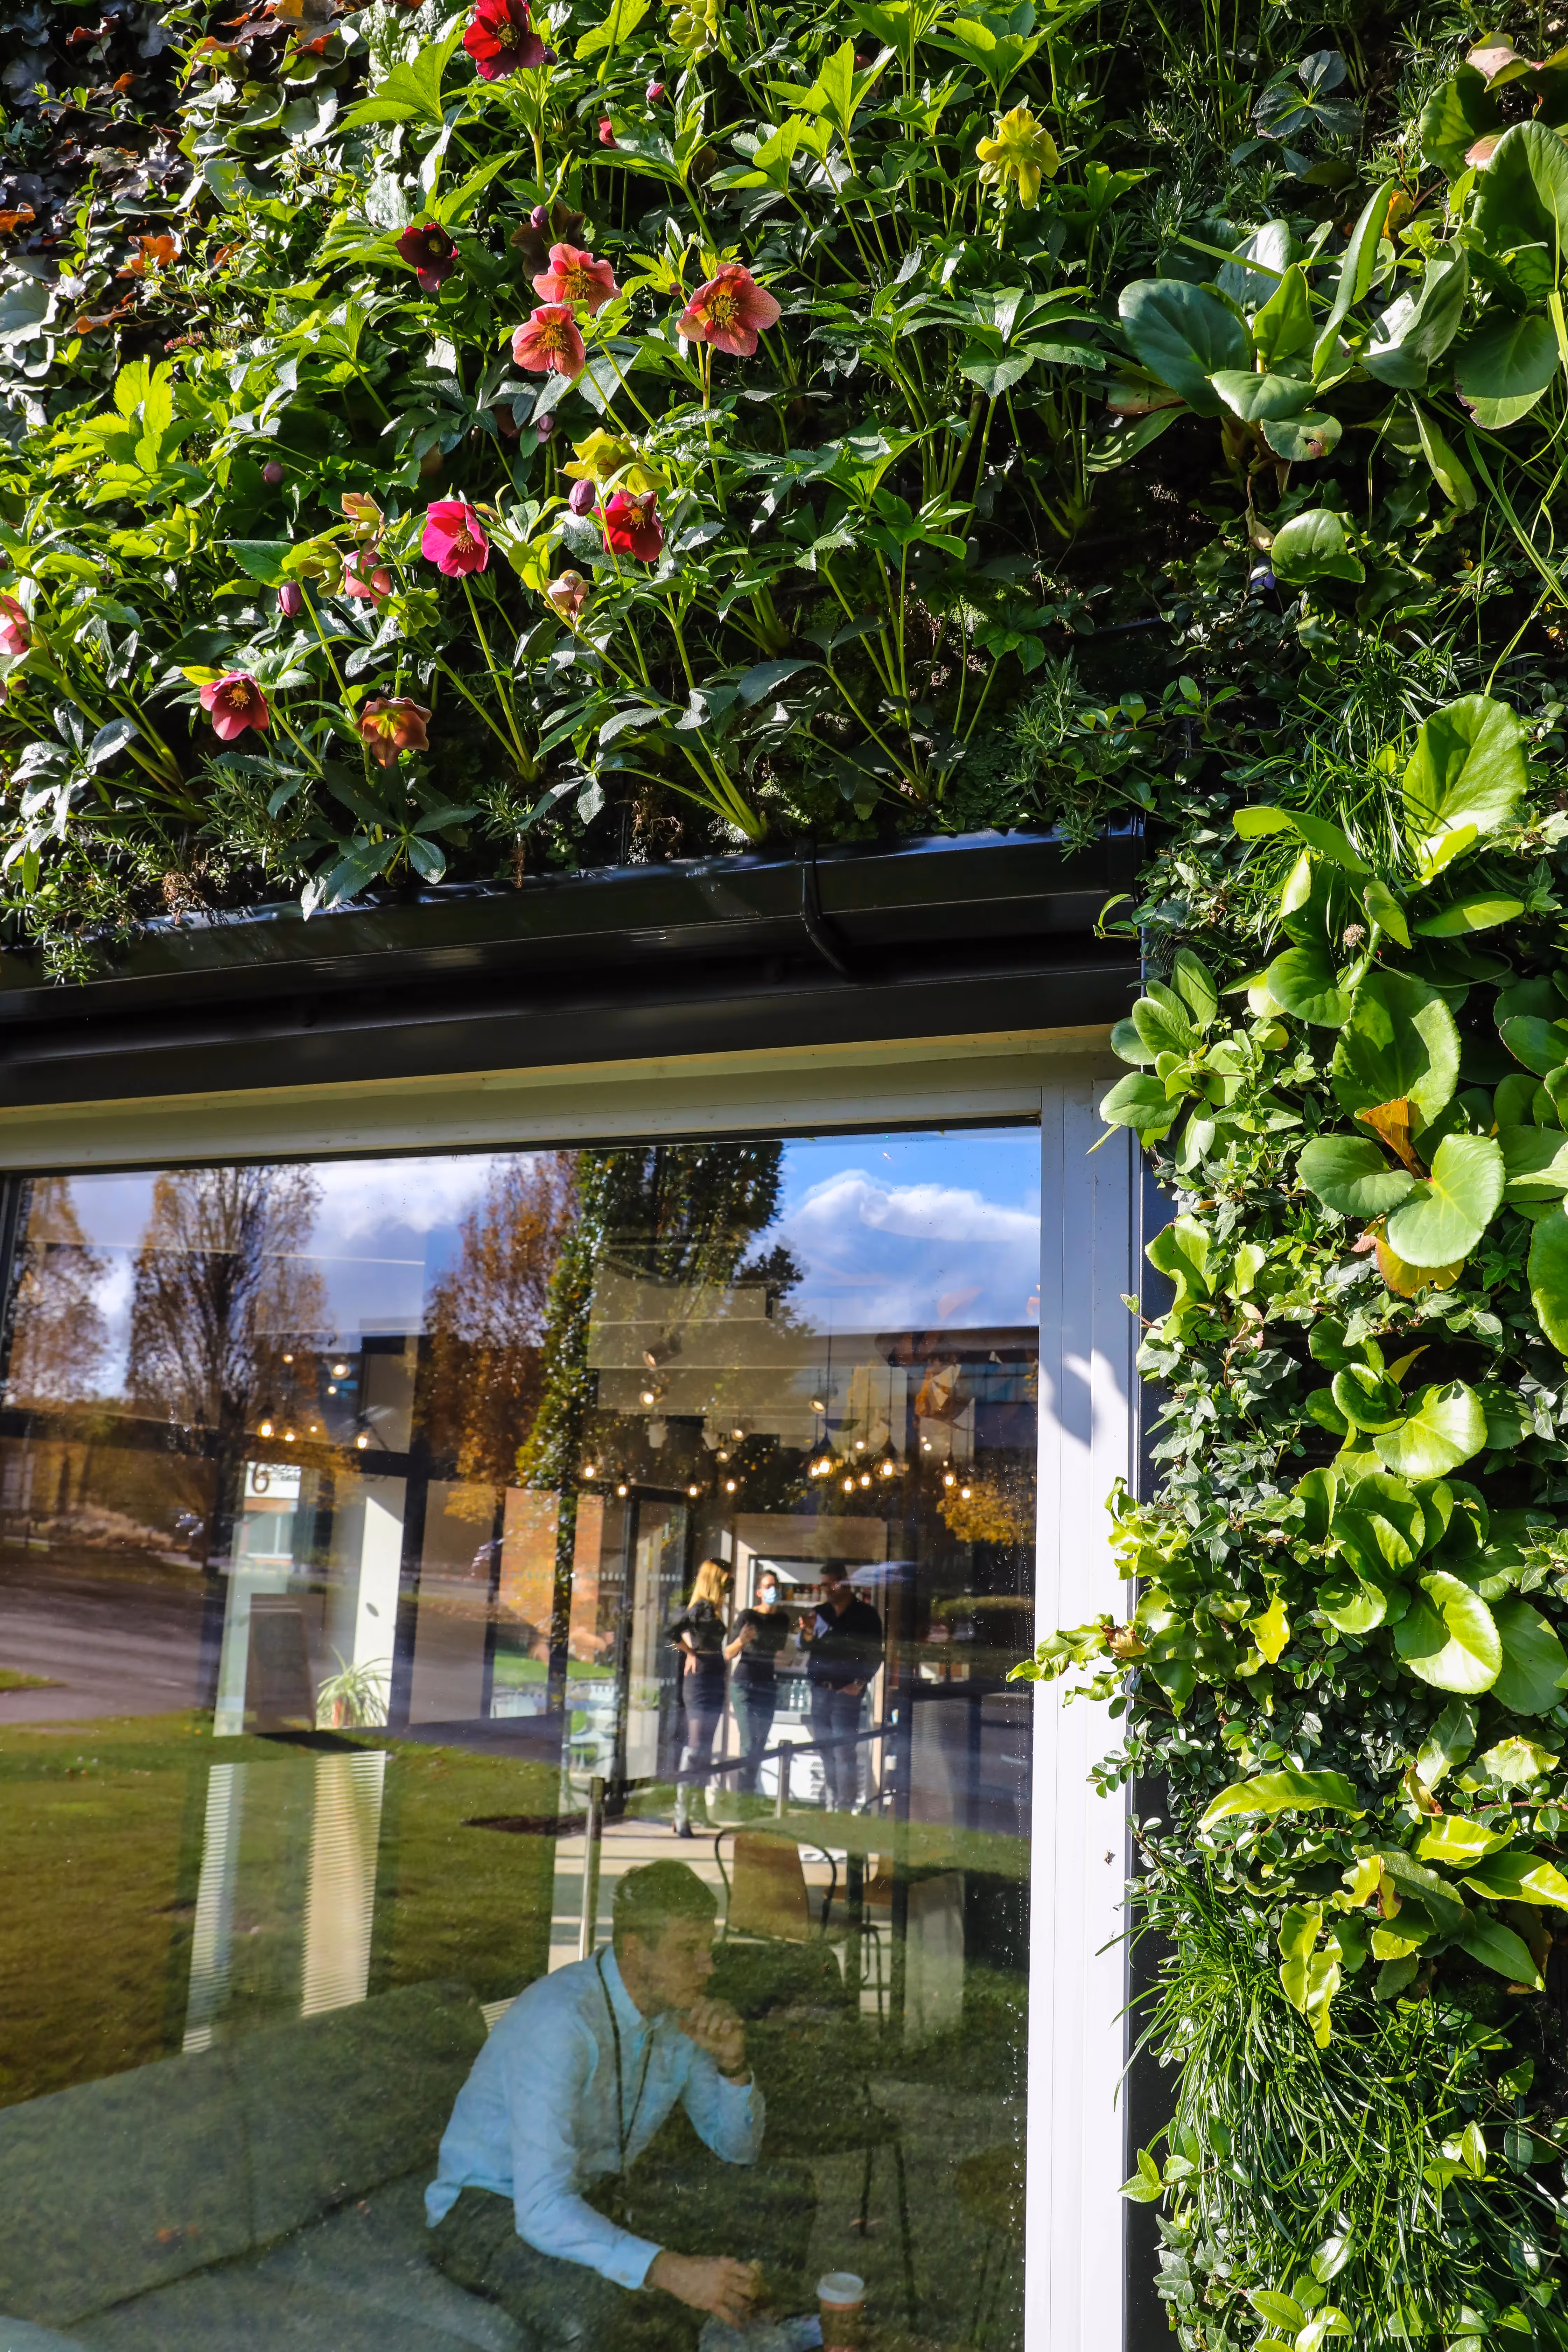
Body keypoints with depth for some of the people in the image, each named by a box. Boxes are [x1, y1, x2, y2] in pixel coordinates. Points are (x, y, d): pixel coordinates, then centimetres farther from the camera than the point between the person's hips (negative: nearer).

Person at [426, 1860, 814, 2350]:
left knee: (788, 2194, -2)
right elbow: (543, 2211, -38)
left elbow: (737, 2150, 5)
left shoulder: (680, 2008, -7)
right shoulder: (560, 2021, -32)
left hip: (605, 2188, 7)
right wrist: (671, 2271, -46)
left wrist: (732, 2064, -15)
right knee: (589, 2311, -40)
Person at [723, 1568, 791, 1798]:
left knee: (760, 1744, 5)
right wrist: (742, 1640, -28)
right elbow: (729, 1654, -11)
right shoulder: (748, 1616, -8)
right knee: (750, 1743, -13)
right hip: (745, 1685, -5)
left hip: (769, 1686, 5)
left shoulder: (783, 1618, 7)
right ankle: (744, 1794, -10)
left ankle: (749, 1791, 12)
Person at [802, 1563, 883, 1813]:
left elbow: (875, 1655, -3)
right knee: (825, 1749, 10)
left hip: (846, 1692, -5)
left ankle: (845, 1806, -6)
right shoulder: (820, 1612, 12)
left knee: (843, 1750, -9)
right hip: (820, 1689, 5)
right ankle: (831, 1800, 20)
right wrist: (807, 1637, -4)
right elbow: (811, 1648, 18)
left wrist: (860, 1683, -13)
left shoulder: (865, 1615, -1)